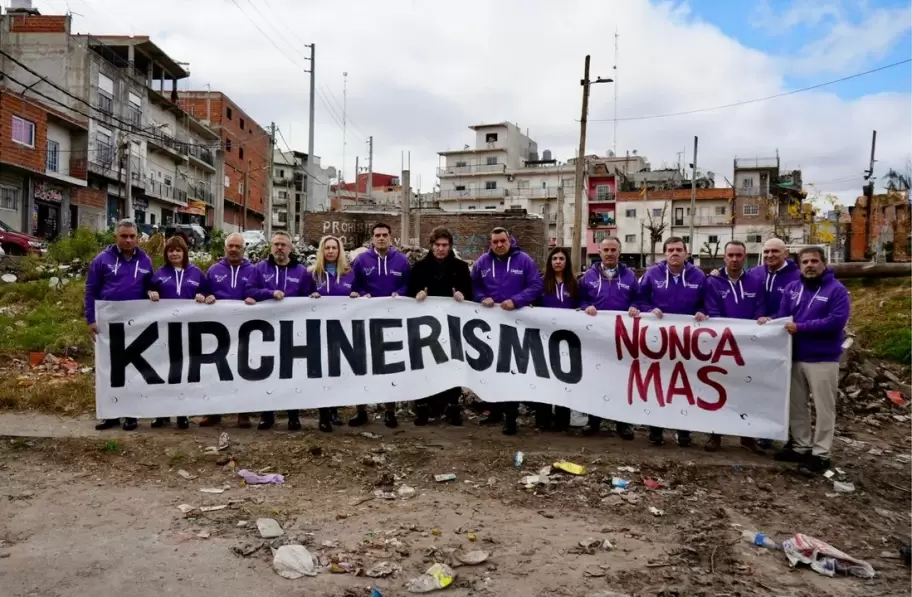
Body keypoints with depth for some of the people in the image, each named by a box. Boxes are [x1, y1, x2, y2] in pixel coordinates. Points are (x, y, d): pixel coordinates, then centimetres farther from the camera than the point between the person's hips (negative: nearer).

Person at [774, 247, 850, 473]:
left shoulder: (837, 289, -7)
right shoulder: (792, 288, 9)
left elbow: (837, 321, -19)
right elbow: (783, 317, 6)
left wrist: (800, 327, -20)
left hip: (823, 359, -5)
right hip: (795, 357, 6)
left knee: (824, 408, 3)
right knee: (796, 405, 13)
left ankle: (821, 453, 12)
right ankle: (801, 446, 26)